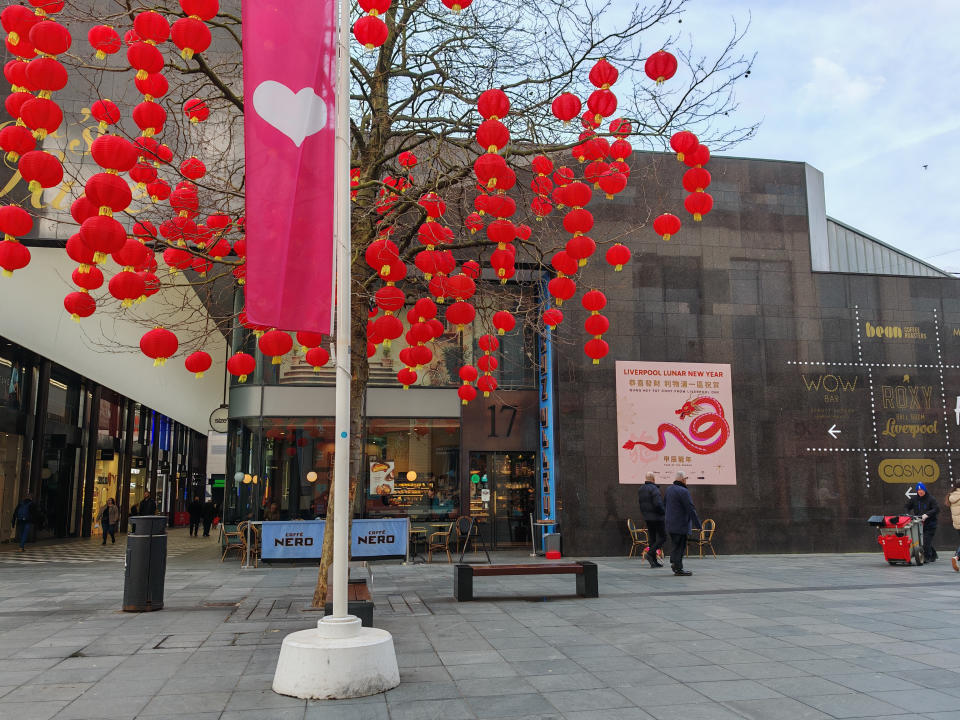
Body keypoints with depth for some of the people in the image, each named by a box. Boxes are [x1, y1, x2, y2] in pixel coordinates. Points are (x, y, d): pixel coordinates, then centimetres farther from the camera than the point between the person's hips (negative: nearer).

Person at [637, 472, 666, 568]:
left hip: (647, 517, 8)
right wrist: (663, 512, -7)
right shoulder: (654, 489, -17)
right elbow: (658, 504, -23)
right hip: (656, 517, -8)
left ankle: (654, 562, 12)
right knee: (662, 537, 0)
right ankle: (650, 553, -13)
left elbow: (639, 502, 15)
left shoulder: (641, 489, 10)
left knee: (652, 538, 11)